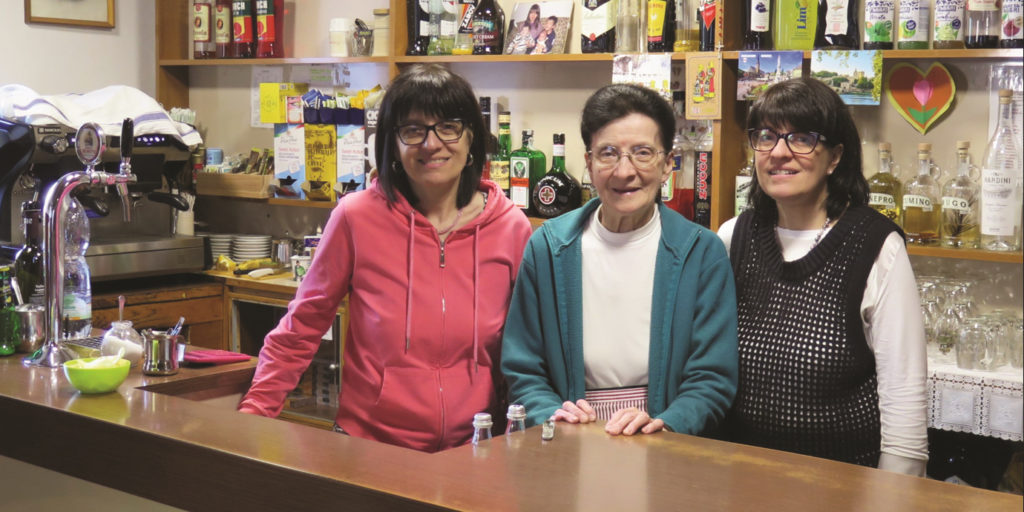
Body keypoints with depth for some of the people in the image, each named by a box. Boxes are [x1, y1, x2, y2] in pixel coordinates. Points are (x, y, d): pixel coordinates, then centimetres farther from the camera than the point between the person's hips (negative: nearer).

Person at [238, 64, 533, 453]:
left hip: (473, 452, 2)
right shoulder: (357, 217, -1)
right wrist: (254, 411, 3)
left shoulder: (511, 228, 4)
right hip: (368, 444, -1)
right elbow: (301, 327, 8)